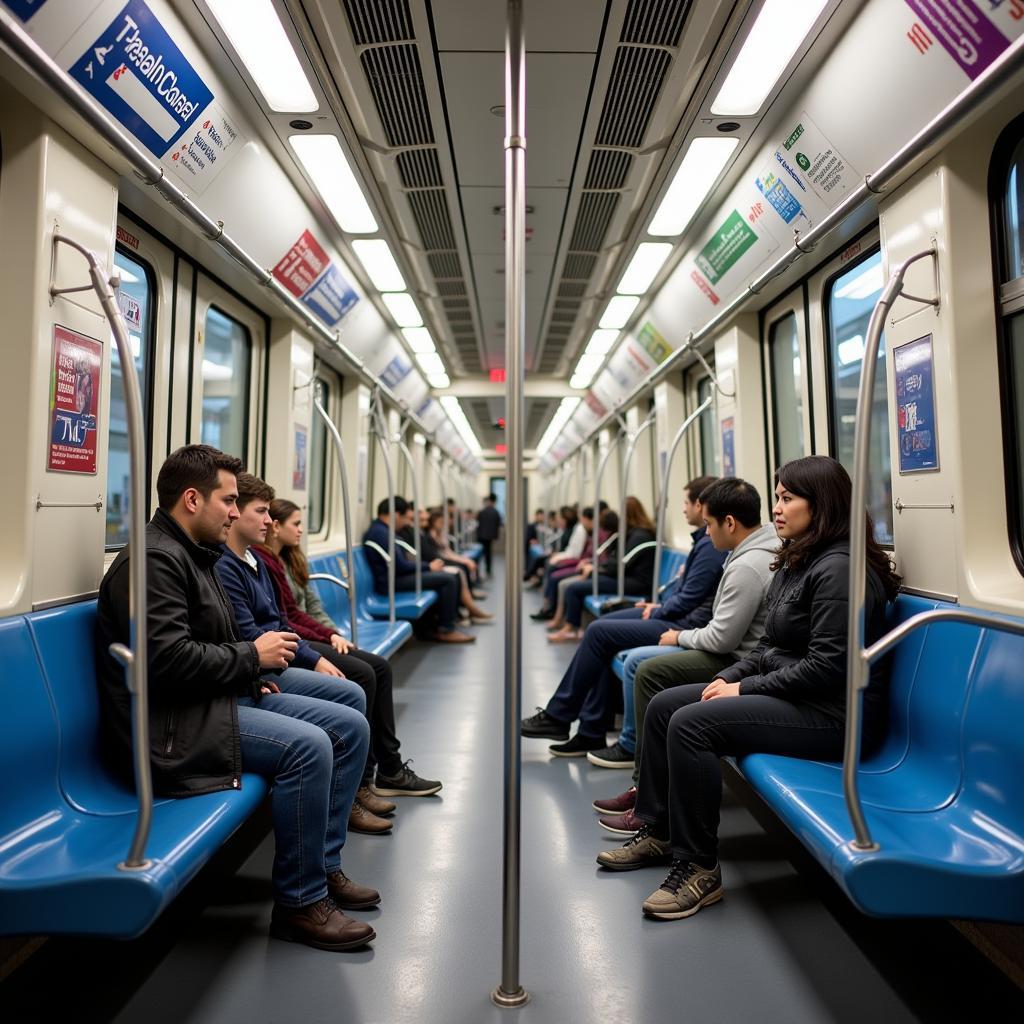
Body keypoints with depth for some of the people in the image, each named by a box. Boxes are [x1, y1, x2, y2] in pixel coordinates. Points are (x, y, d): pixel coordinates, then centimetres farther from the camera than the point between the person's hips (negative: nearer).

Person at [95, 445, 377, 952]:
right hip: (171, 724, -10)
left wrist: (252, 669, 6)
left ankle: (324, 868, 11)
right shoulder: (153, 560, -16)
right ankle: (300, 903, -8)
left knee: (349, 724, 0)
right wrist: (251, 656, -15)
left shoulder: (194, 553, 16)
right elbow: (167, 659, -27)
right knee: (307, 746, -28)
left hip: (222, 693, 10)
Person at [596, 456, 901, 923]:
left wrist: (746, 688, -17)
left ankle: (698, 868, -11)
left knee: (691, 723, -25)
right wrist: (730, 676, 0)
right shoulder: (794, 563, 12)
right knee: (664, 705, 3)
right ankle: (658, 831, 14)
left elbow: (826, 666, -23)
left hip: (833, 713, -10)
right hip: (788, 693, 10)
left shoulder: (838, 569, -18)